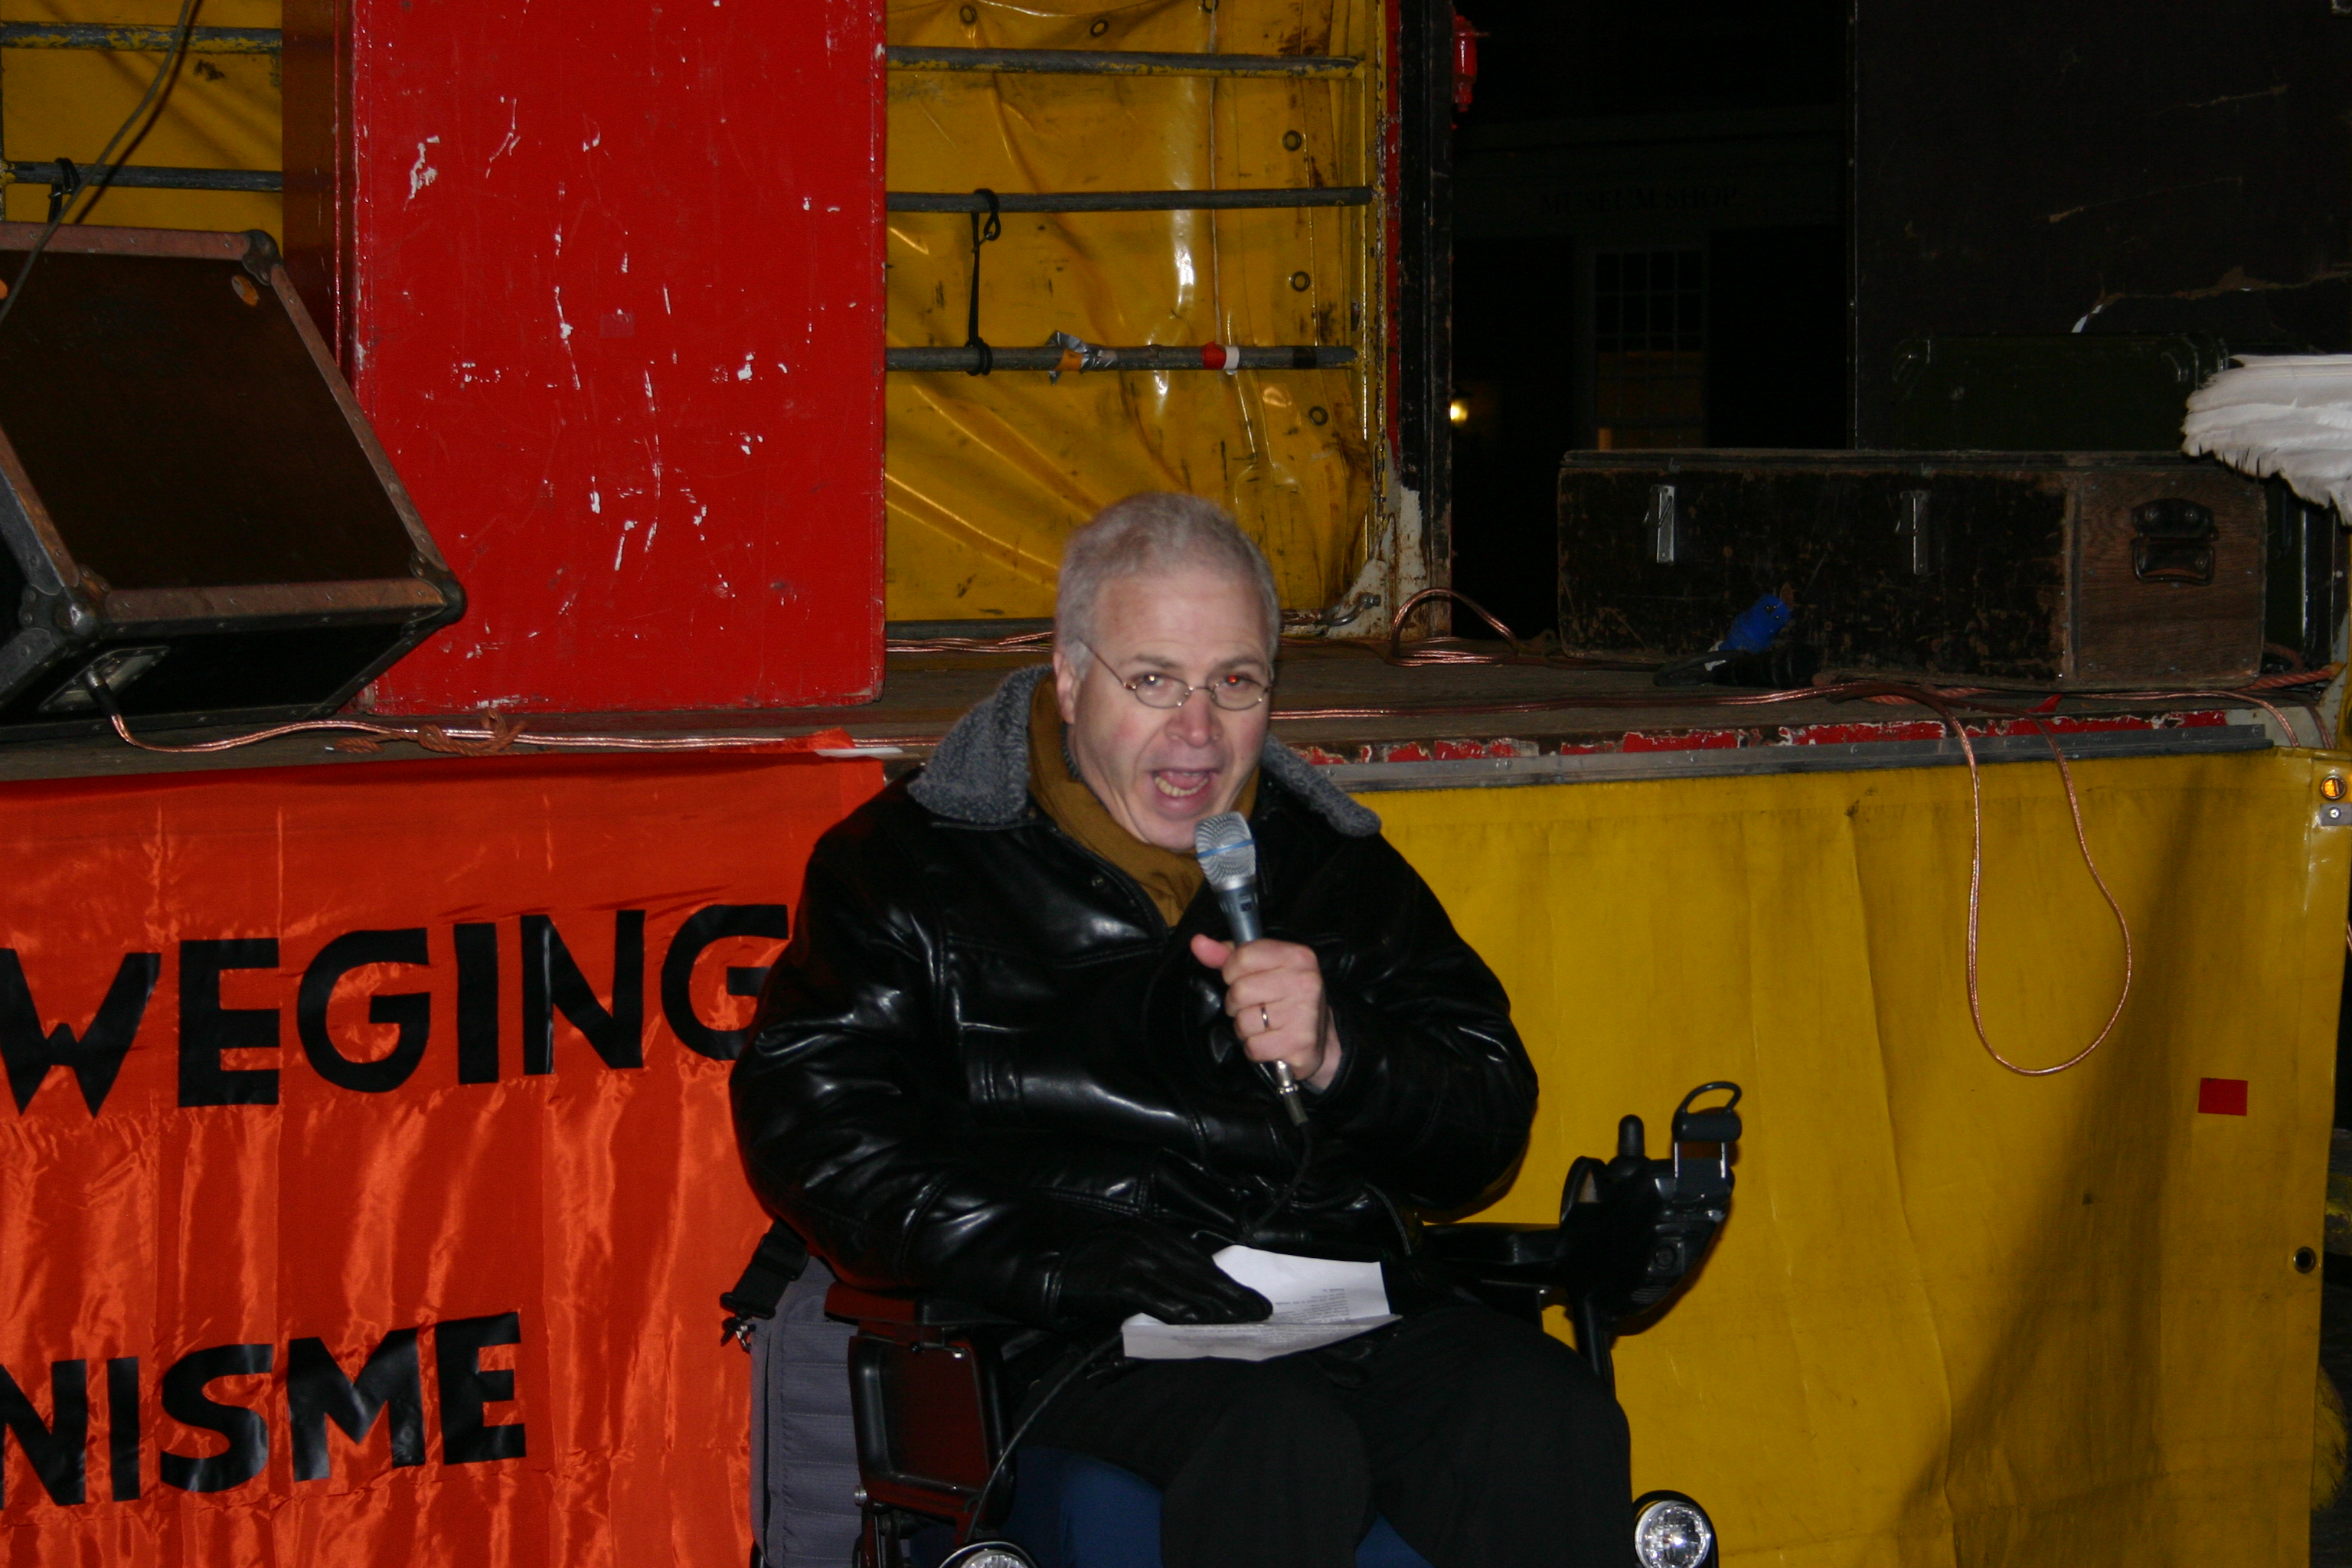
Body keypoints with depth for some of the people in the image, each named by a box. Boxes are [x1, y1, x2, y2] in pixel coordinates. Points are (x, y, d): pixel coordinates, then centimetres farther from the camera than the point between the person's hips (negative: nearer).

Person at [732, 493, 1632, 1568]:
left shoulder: (1336, 863, 21)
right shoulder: (916, 862, 10)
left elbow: (1489, 1128, 18)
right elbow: (807, 1123, -1)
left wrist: (1340, 1058, -5)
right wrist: (1050, 1261, -15)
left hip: (1356, 1311, 4)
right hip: (1085, 1353, -3)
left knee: (1552, 1423, -27)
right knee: (1285, 1449, -36)